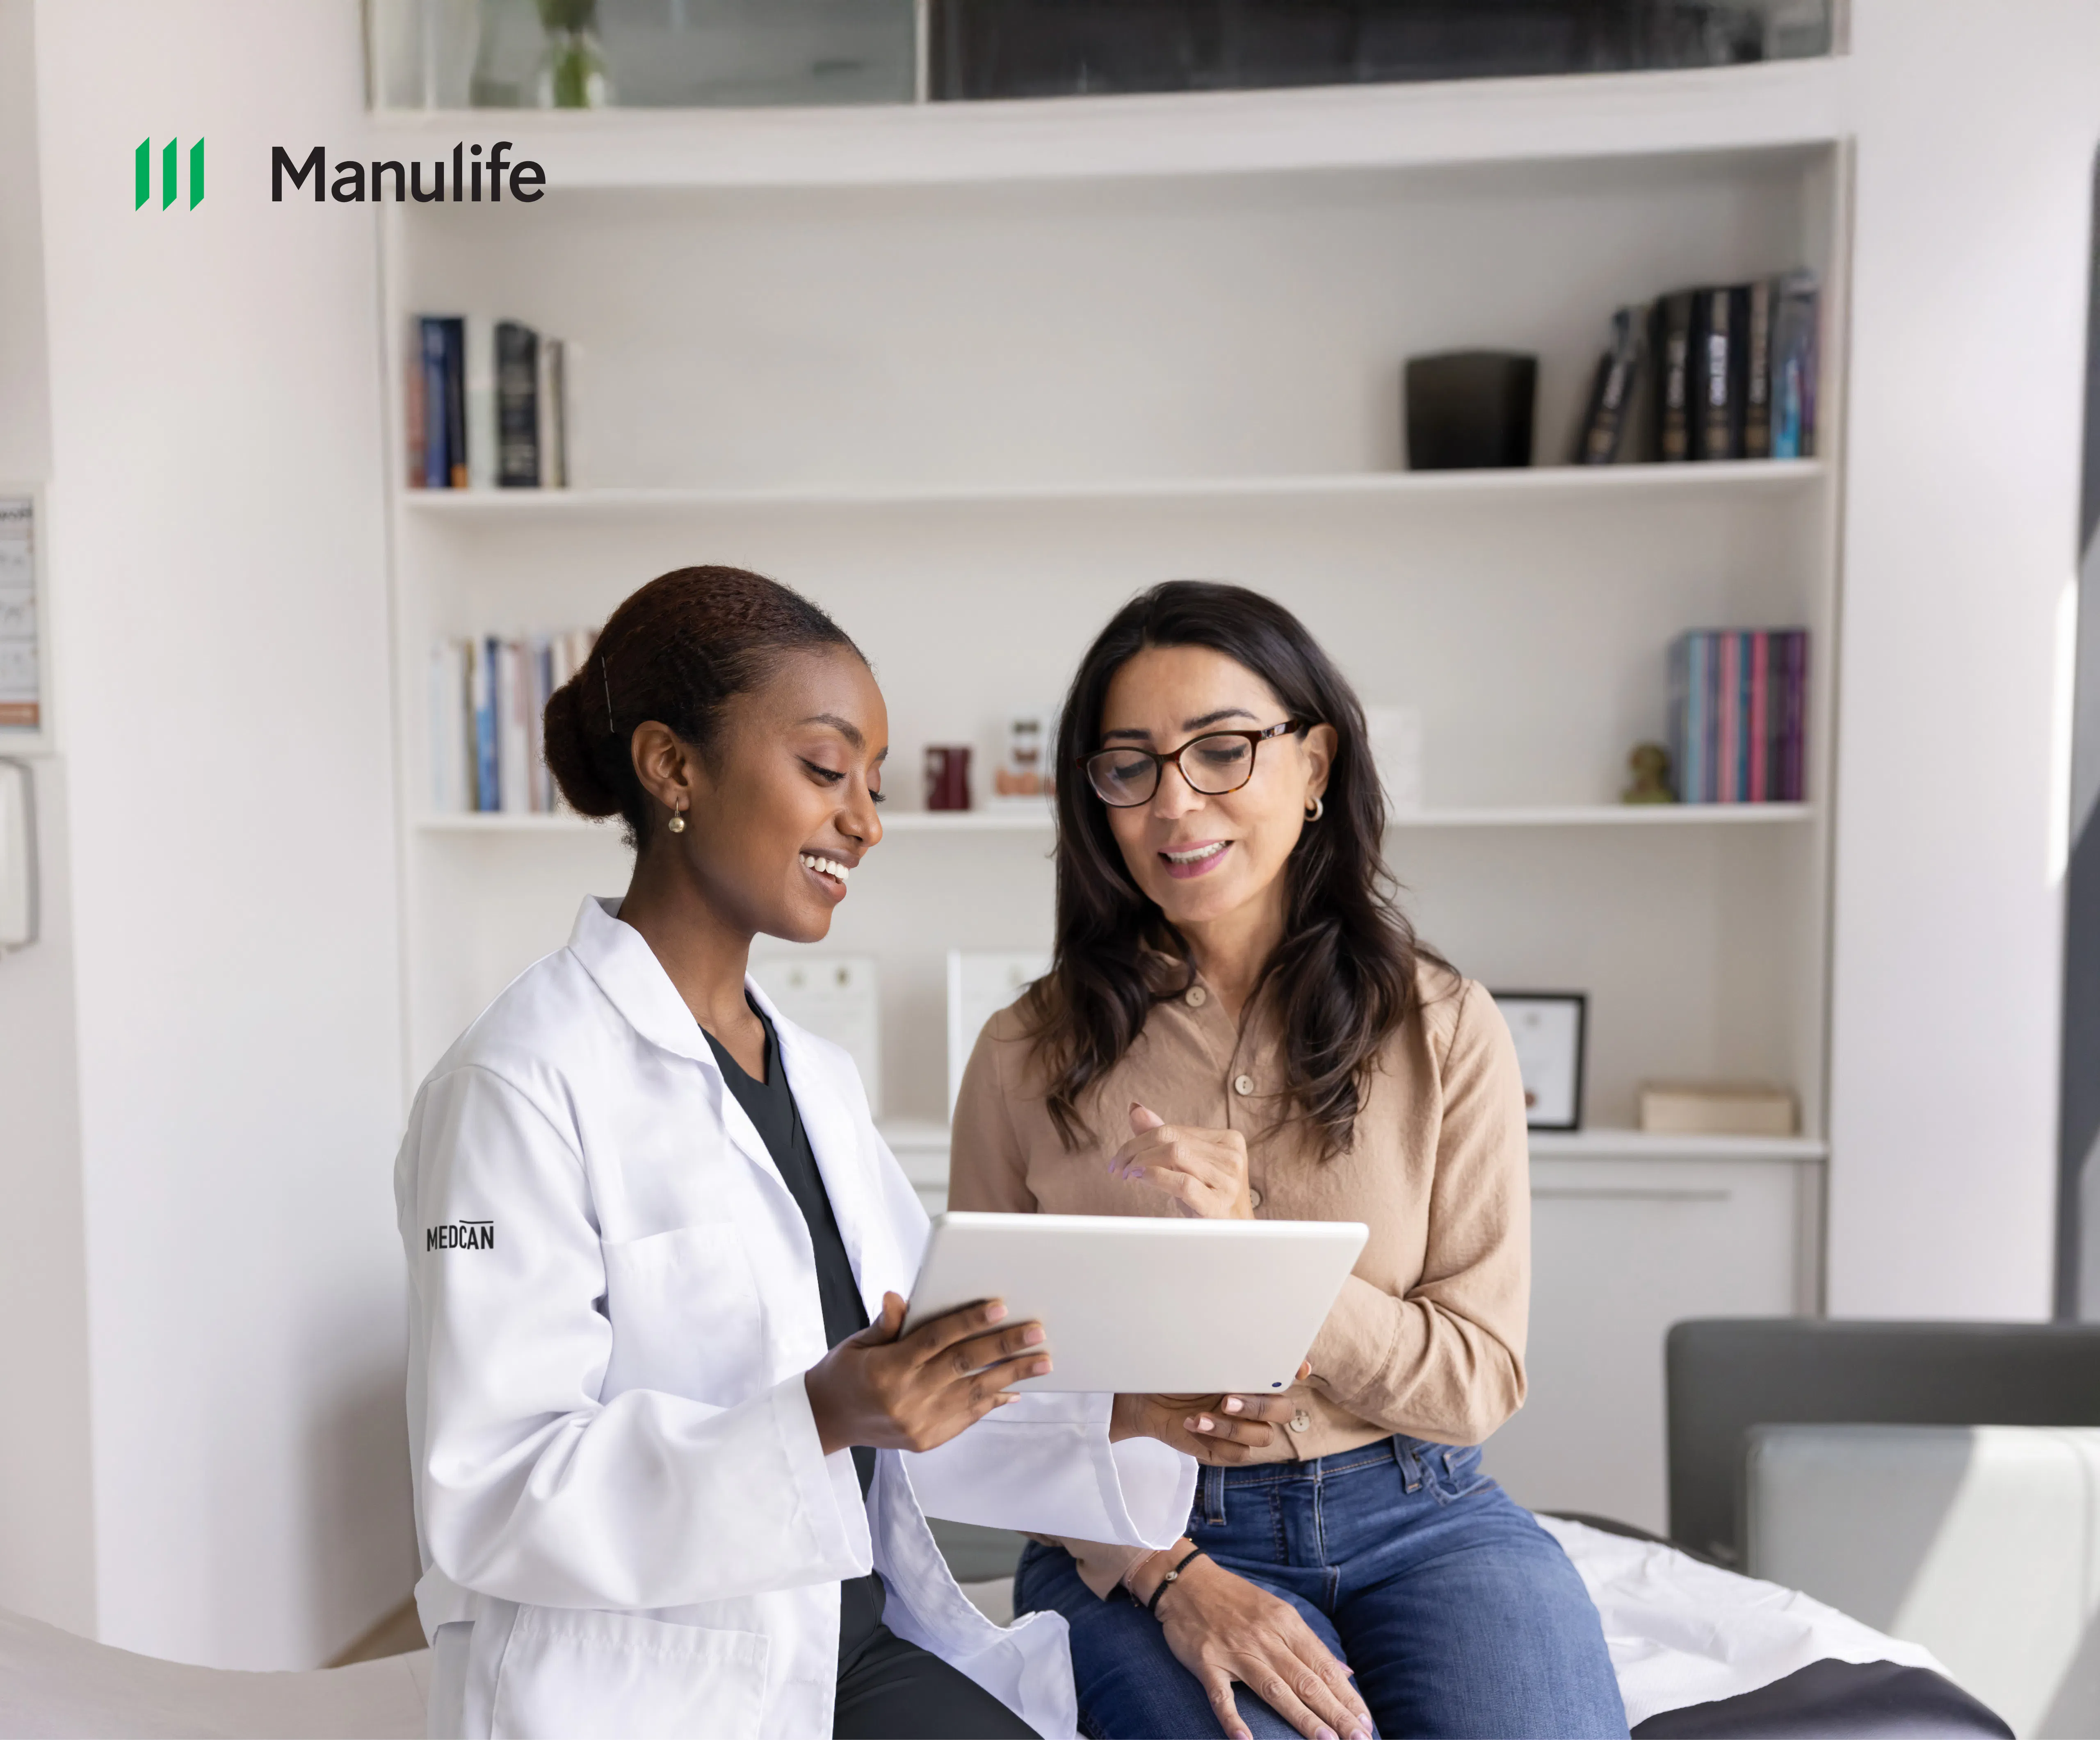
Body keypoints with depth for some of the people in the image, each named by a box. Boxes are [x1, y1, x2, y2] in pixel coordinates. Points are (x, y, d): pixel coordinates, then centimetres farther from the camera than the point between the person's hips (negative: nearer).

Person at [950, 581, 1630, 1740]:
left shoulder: (1445, 1030, 0)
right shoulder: (1026, 1059, -1)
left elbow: (1480, 1383, -2)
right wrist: (1168, 1576, -14)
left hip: (1419, 1518, 2)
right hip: (1137, 1539, -1)